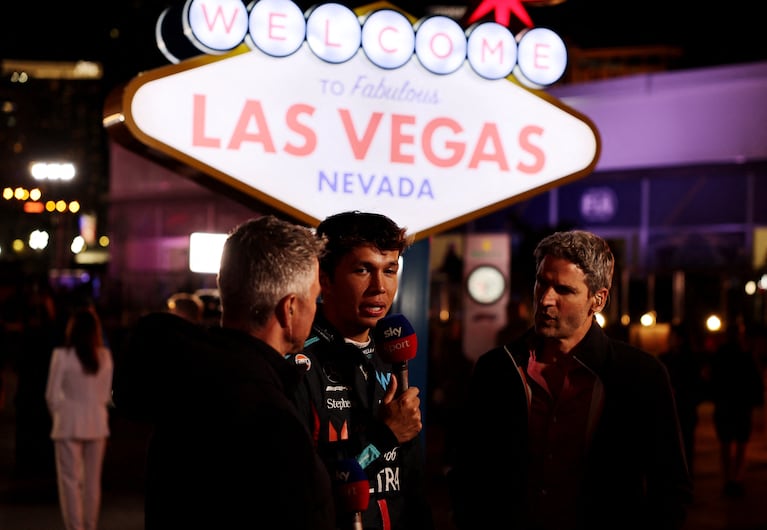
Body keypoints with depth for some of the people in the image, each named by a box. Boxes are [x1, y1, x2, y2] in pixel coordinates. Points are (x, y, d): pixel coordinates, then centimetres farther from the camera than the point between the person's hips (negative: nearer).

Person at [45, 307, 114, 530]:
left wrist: (58, 415, 10)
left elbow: (53, 395, -6)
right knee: (93, 480, 11)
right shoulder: (105, 356, -1)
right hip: (97, 424, 3)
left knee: (70, 479, 3)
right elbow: (108, 393, 3)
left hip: (69, 425, -3)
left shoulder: (62, 355, -11)